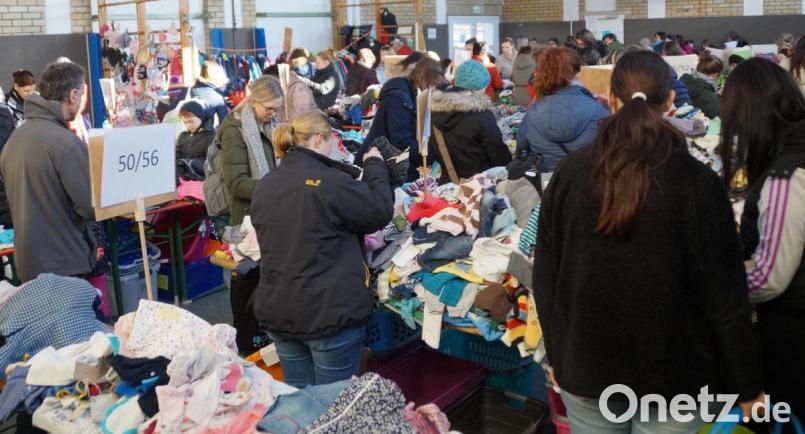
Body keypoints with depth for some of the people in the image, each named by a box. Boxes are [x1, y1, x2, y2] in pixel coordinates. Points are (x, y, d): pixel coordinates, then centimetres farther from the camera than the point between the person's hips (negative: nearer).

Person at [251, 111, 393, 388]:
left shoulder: (264, 187, 7)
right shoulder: (331, 181, -16)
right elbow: (381, 213, -6)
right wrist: (375, 166, 7)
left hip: (277, 311, 7)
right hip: (330, 312, -6)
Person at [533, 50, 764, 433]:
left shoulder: (570, 174, -7)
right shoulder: (698, 182, -14)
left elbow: (545, 279, 0)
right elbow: (726, 297, -10)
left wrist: (556, 354, 13)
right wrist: (746, 385, 2)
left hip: (586, 366, 2)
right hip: (673, 373, -1)